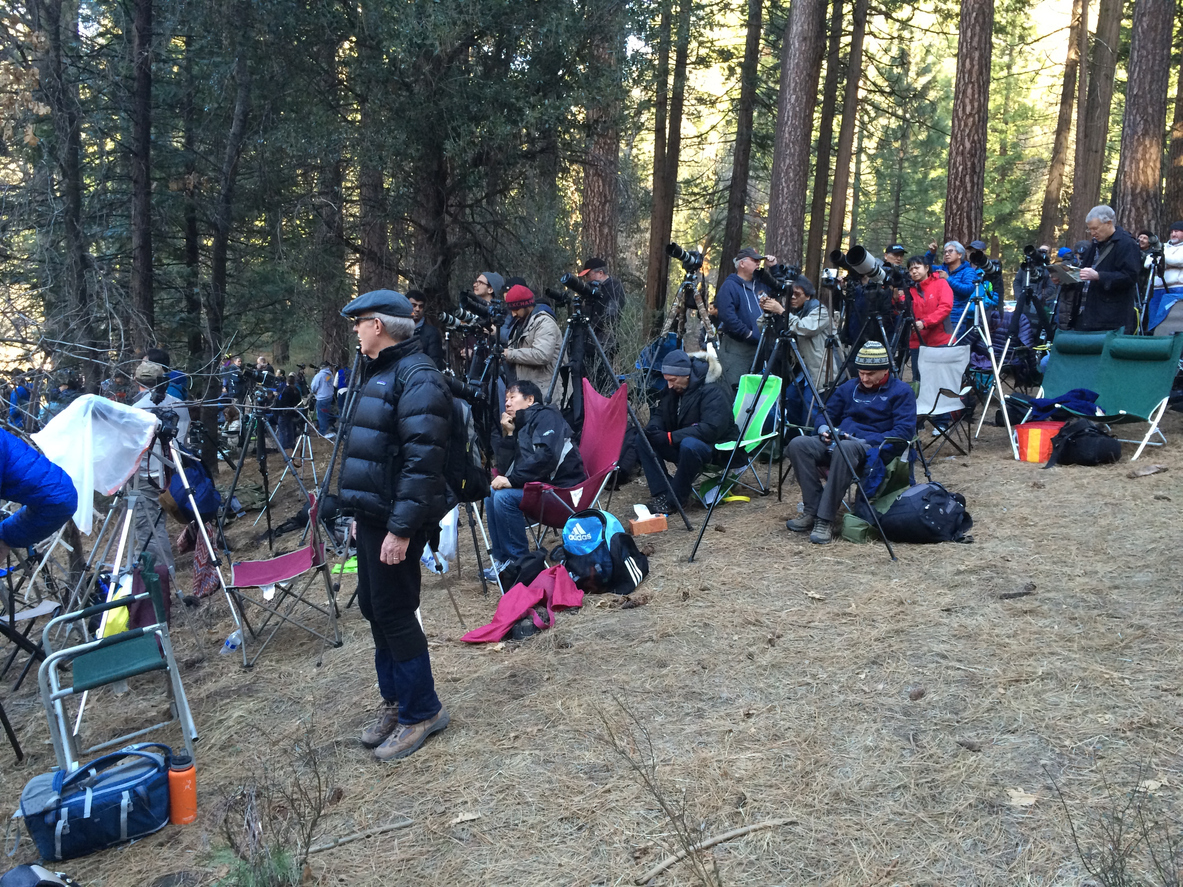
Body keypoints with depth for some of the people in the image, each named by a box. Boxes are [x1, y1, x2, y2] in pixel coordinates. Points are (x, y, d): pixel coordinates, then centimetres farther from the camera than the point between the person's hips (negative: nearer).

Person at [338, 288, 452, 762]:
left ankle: (421, 711, 12)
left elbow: (421, 460, -24)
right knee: (374, 608, 15)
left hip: (395, 520, -10)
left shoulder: (418, 377, -17)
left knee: (394, 612, -3)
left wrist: (401, 527, -26)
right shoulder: (379, 372, 16)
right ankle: (396, 702, 29)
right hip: (371, 512, 10)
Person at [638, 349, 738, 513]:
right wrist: (652, 429, -11)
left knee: (689, 445, -40)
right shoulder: (672, 389, 4)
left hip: (717, 446, -8)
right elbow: (659, 413, 16)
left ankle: (673, 500, -24)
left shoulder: (713, 391, -21)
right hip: (682, 443, 8)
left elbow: (712, 428, -30)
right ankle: (661, 493, -21)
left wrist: (671, 437, -31)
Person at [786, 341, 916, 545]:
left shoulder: (901, 391, 4)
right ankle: (812, 511, -23)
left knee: (844, 450, -41)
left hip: (874, 449, -5)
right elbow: (826, 413, 24)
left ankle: (825, 520, -37)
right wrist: (824, 429, -2)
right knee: (798, 444, -23)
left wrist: (865, 441, -18)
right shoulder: (849, 387, 20)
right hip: (837, 441, 6)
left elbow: (904, 432, -7)